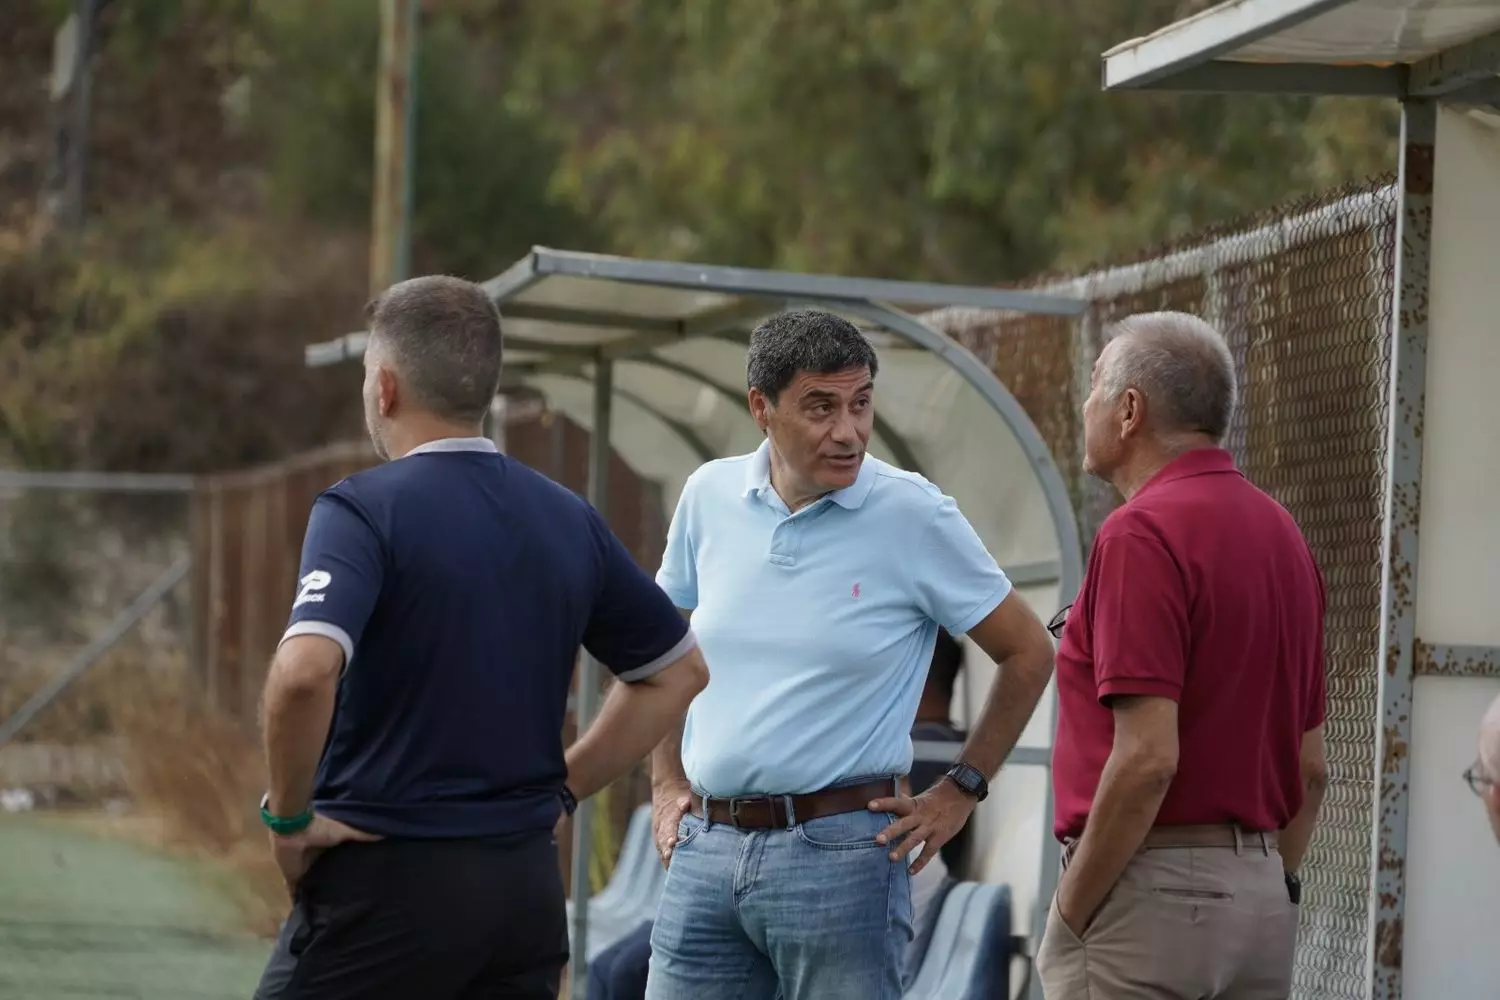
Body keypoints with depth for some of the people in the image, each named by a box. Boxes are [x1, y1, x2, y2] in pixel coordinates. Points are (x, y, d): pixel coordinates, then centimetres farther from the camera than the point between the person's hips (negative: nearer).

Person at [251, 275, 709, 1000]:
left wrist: (288, 816, -13)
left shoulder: (363, 510, -11)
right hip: (527, 885, 6)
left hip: (387, 880, -6)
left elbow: (304, 671, -28)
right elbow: (677, 672, 20)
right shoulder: (568, 520, 9)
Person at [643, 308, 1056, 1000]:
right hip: (704, 845, 4)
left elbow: (1028, 654, 2)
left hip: (839, 849, -4)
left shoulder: (914, 515, -7)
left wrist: (961, 791, 2)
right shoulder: (709, 496, 5)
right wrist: (666, 783, 16)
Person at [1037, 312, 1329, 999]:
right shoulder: (1281, 535, 13)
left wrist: (1072, 911, -13)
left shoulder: (1142, 536, -14)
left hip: (1149, 891, -9)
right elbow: (1312, 767, 16)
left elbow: (1147, 759, -21)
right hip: (1262, 903, 9)